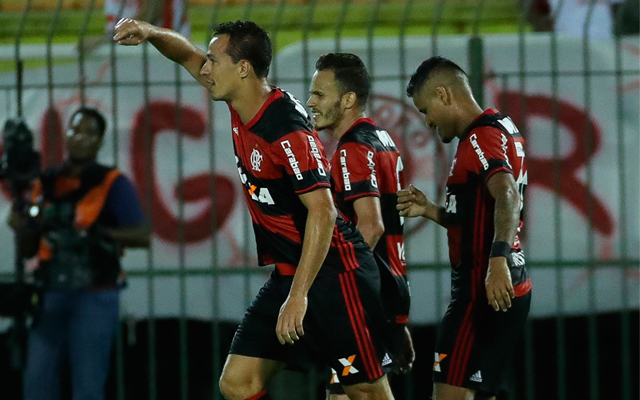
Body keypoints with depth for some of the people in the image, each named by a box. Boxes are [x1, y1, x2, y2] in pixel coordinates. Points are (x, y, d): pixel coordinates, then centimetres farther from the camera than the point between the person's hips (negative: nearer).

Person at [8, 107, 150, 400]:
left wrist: (98, 233, -19)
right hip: (51, 298, 5)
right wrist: (23, 228, -4)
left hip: (94, 298, -5)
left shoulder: (112, 184, -1)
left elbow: (142, 235, -9)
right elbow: (29, 248, 17)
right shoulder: (45, 184, 12)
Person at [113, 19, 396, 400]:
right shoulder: (243, 109, 4)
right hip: (288, 274, 9)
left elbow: (322, 213, -25)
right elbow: (190, 56, 20)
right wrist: (150, 33, -1)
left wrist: (298, 296, -28)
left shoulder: (288, 128, -21)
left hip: (334, 273, -9)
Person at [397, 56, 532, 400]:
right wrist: (430, 211, 14)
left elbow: (507, 197, -31)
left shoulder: (482, 137, -13)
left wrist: (498, 260, -43)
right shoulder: (502, 130, 19)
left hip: (485, 291, -10)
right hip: (508, 291, 10)